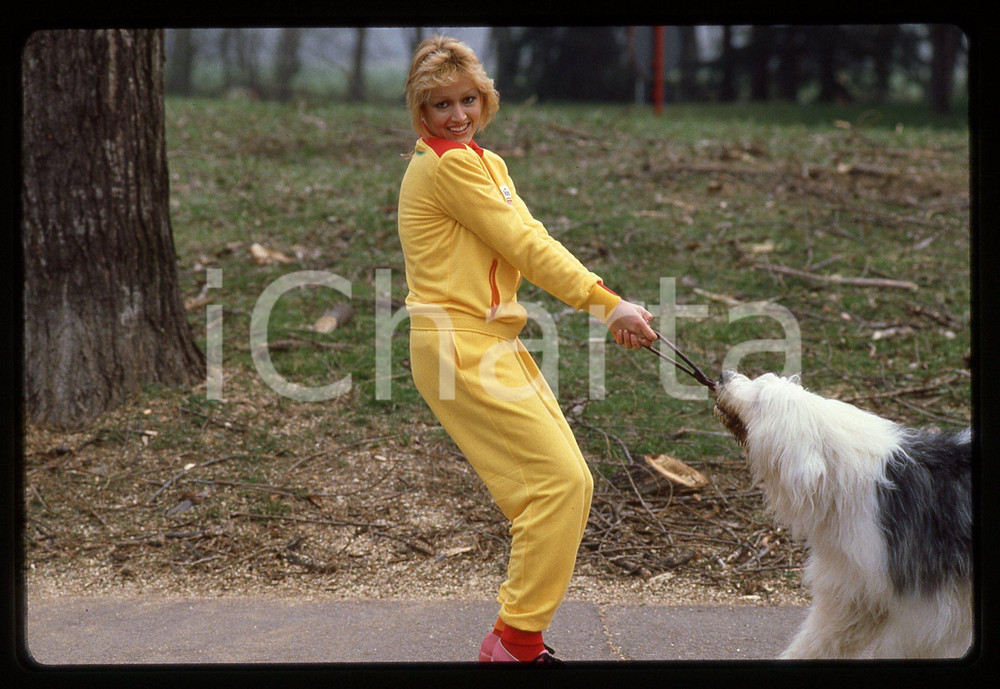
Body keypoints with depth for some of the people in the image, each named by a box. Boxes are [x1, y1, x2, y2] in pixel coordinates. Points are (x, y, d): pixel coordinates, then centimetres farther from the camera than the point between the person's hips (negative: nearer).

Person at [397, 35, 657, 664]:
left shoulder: (486, 163, 18)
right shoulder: (446, 165, -13)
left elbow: (531, 243, 8)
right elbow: (525, 245, -14)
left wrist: (607, 304, -5)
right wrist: (607, 302, -12)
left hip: (494, 342, 10)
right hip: (459, 348, -10)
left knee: (568, 482, 10)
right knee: (560, 480, -11)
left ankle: (520, 633, 20)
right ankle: (514, 643, -3)